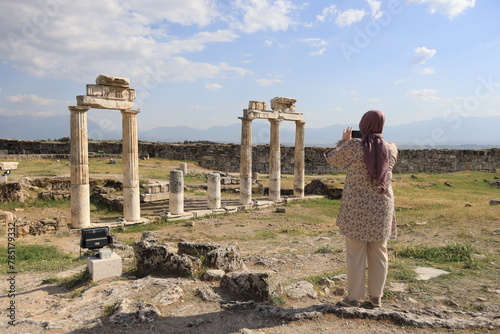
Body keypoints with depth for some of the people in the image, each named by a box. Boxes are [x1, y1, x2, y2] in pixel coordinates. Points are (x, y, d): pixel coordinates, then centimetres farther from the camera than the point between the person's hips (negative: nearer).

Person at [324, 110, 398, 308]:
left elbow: (332, 159, 3)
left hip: (356, 208, -3)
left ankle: (354, 297, 15)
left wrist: (344, 141, 15)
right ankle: (376, 297, 24)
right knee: (379, 253, 14)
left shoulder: (353, 147, -14)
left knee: (356, 254, 6)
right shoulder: (391, 149, -1)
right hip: (382, 208, 4)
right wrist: (374, 139, 26)